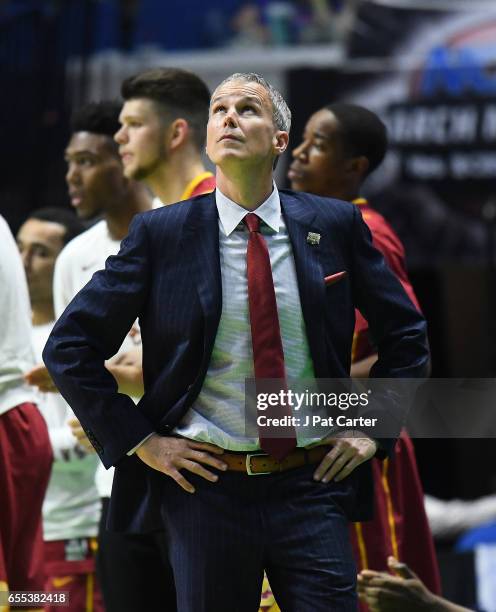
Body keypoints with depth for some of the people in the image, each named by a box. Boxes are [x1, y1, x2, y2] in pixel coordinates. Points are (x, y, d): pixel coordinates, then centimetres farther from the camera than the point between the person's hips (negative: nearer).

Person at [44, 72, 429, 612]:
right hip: (207, 490, -1)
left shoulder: (335, 226, 4)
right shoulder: (159, 234, -1)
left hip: (311, 488, 1)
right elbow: (69, 348, 2)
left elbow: (406, 334, 16)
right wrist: (140, 441, -3)